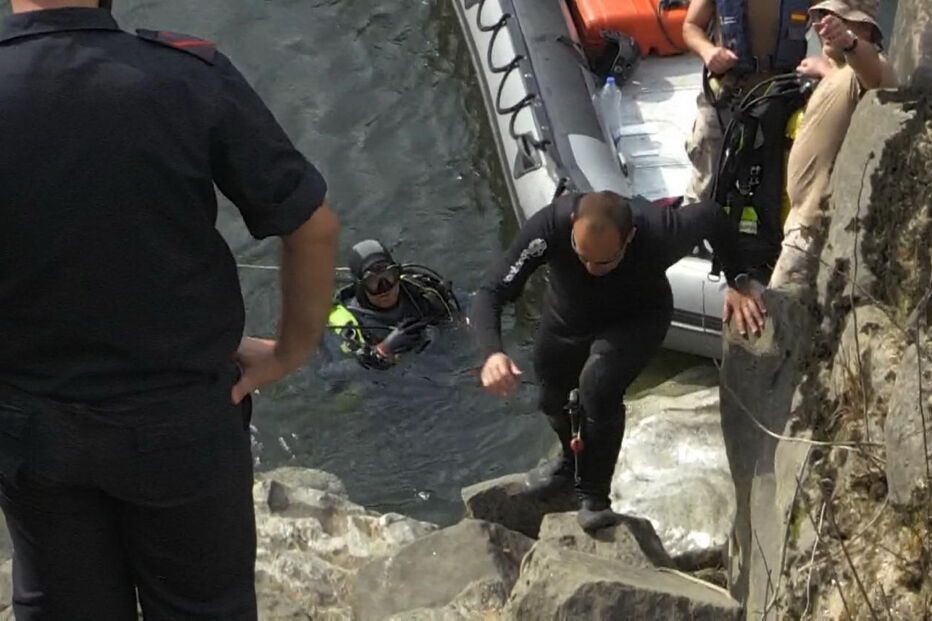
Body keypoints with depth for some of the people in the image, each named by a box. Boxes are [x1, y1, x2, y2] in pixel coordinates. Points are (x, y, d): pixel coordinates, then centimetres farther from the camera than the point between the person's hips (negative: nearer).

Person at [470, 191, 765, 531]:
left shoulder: (659, 231, -40)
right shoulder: (549, 225, -40)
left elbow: (711, 214, -17)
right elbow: (491, 293, -37)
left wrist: (738, 281, -24)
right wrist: (492, 353, -55)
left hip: (636, 320, -3)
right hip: (567, 319, 3)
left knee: (598, 385, -27)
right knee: (552, 397, 19)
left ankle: (593, 495, -5)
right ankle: (572, 460, 55)